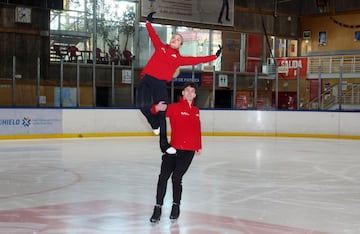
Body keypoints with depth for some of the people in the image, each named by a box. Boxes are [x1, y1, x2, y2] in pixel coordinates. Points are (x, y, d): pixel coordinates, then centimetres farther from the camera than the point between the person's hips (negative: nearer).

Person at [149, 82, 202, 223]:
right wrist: (157, 108, -40)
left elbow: (198, 130, 22)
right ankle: (158, 208, 1)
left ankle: (176, 206, 19)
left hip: (188, 151, 2)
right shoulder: (175, 107, -4)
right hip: (173, 148, -2)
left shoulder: (195, 111, 12)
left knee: (176, 178, 0)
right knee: (163, 177, -7)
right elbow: (155, 110, -17)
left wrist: (199, 146, 25)